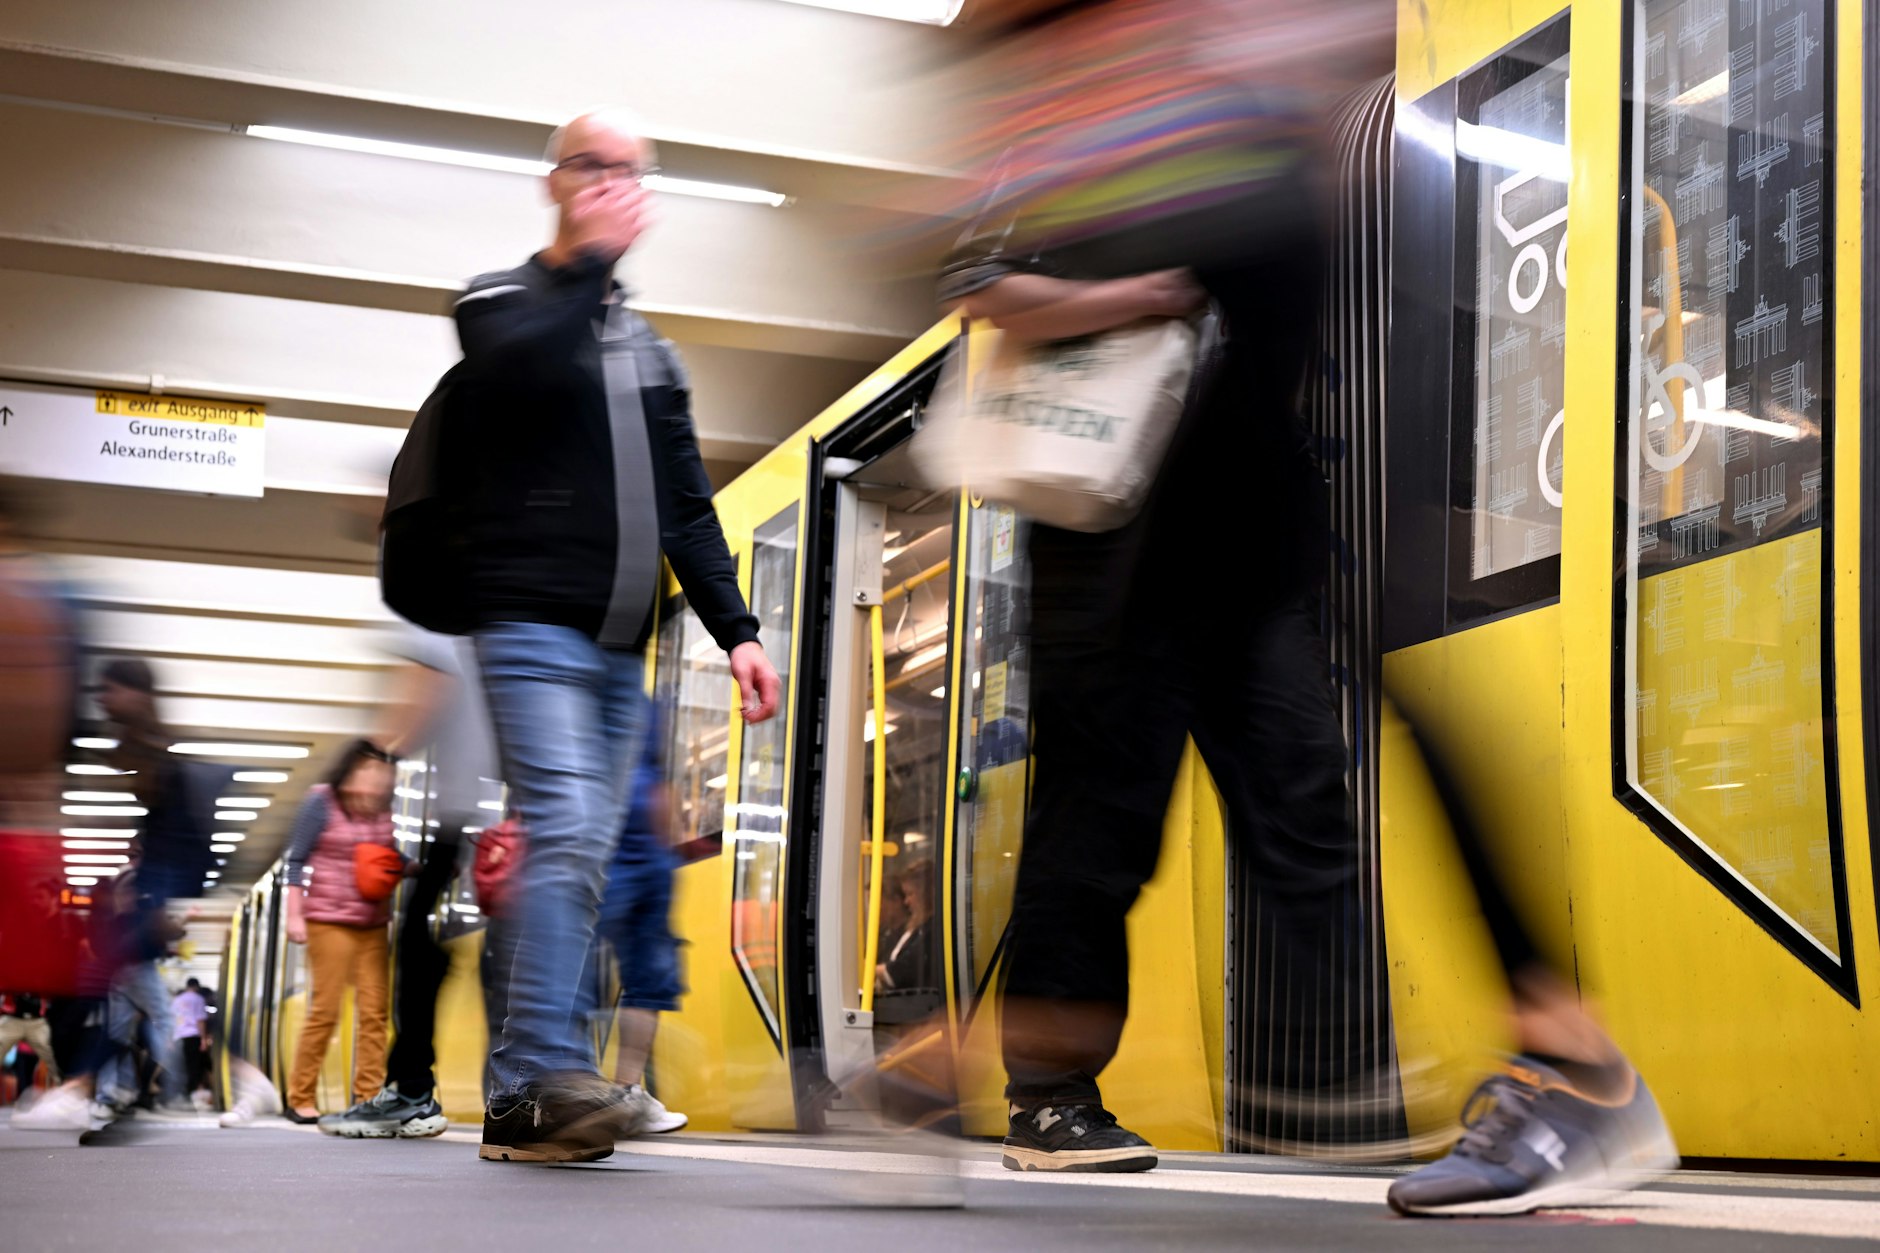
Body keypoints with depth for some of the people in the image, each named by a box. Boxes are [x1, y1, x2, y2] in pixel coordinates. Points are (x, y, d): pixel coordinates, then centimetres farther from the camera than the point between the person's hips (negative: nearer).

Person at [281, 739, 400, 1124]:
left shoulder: (382, 807, 6)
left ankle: (368, 1096, 5)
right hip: (329, 921, -5)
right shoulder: (321, 801, -6)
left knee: (374, 1011, 1)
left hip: (373, 924, 5)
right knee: (325, 1009, -3)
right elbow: (295, 860, -4)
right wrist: (294, 915, -9)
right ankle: (300, 1099, 8)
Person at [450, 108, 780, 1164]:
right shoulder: (503, 302, 6)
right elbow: (518, 370, -20)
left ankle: (519, 1099, 5)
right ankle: (555, 1073, -25)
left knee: (585, 859, 2)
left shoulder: (653, 351, 23)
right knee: (566, 833, -21)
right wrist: (590, 259, -12)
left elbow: (687, 510, 20)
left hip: (621, 647, 6)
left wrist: (736, 629, 10)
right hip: (533, 628, -6)